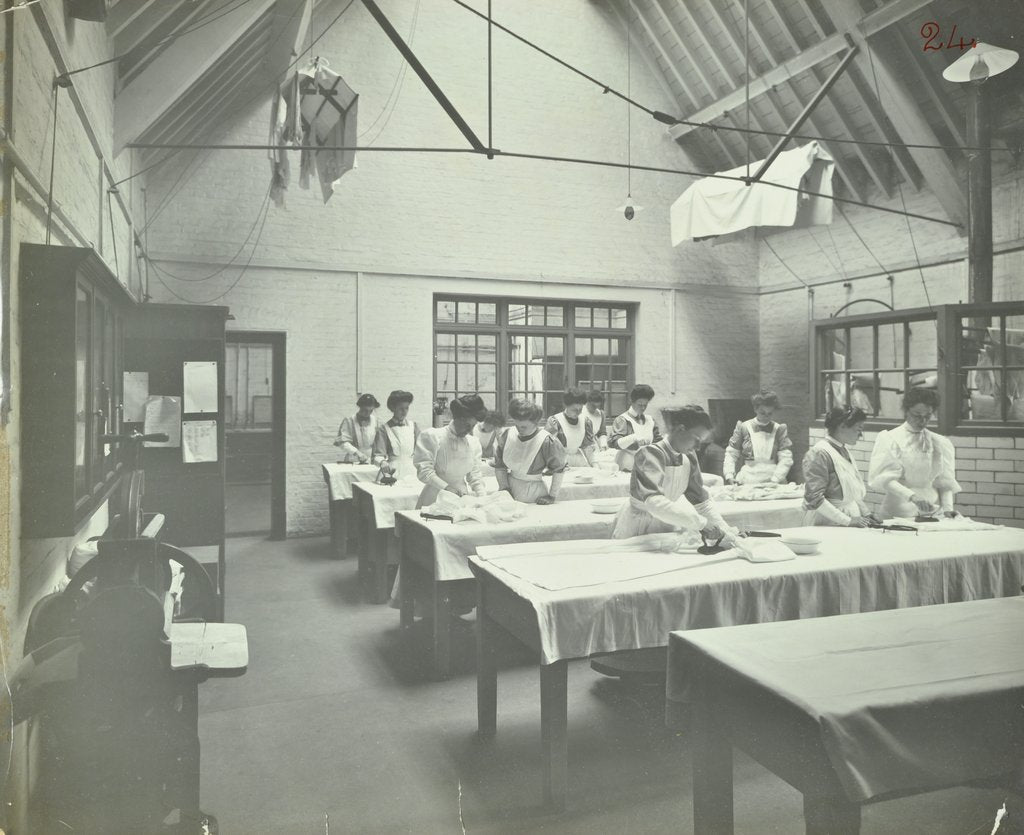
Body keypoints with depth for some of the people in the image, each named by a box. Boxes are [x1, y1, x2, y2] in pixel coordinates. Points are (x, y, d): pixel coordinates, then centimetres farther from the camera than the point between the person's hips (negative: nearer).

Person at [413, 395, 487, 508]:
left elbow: (475, 476, 12)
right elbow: (424, 471, -11)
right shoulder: (431, 437, -7)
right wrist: (447, 488, -22)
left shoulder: (474, 443, 9)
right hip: (435, 501, -5)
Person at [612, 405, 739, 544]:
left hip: (666, 527, 5)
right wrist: (702, 523, -39)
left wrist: (724, 529, -9)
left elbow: (700, 498, 4)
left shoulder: (689, 457, -1)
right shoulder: (651, 454, -22)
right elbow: (654, 502, -35)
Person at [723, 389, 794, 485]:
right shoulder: (743, 427, 8)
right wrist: (729, 476, -7)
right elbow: (731, 454, 9)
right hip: (746, 483, 0)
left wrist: (774, 481, -11)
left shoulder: (780, 429, 9)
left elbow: (785, 459, 2)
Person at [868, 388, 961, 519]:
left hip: (932, 513, 3)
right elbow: (884, 479, -9)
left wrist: (947, 508, -3)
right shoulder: (889, 438, 1)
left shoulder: (942, 443, 14)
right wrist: (912, 496, -22)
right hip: (899, 513, -3)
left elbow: (945, 482, 13)